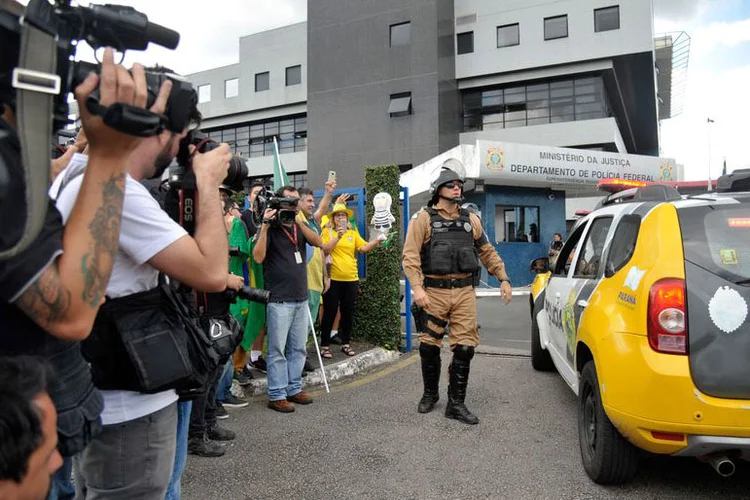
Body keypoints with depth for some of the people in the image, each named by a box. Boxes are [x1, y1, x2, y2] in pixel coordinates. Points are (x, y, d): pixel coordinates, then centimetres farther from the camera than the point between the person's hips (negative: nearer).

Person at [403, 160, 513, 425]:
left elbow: (487, 252, 21)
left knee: (464, 348, 0)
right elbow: (411, 255, -9)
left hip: (464, 292, 3)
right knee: (429, 346, 7)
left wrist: (503, 278, 15)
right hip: (435, 292, -3)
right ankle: (430, 394, 30)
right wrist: (417, 287, -19)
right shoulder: (424, 218, -1)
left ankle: (456, 403, 12)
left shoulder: (471, 220, 13)